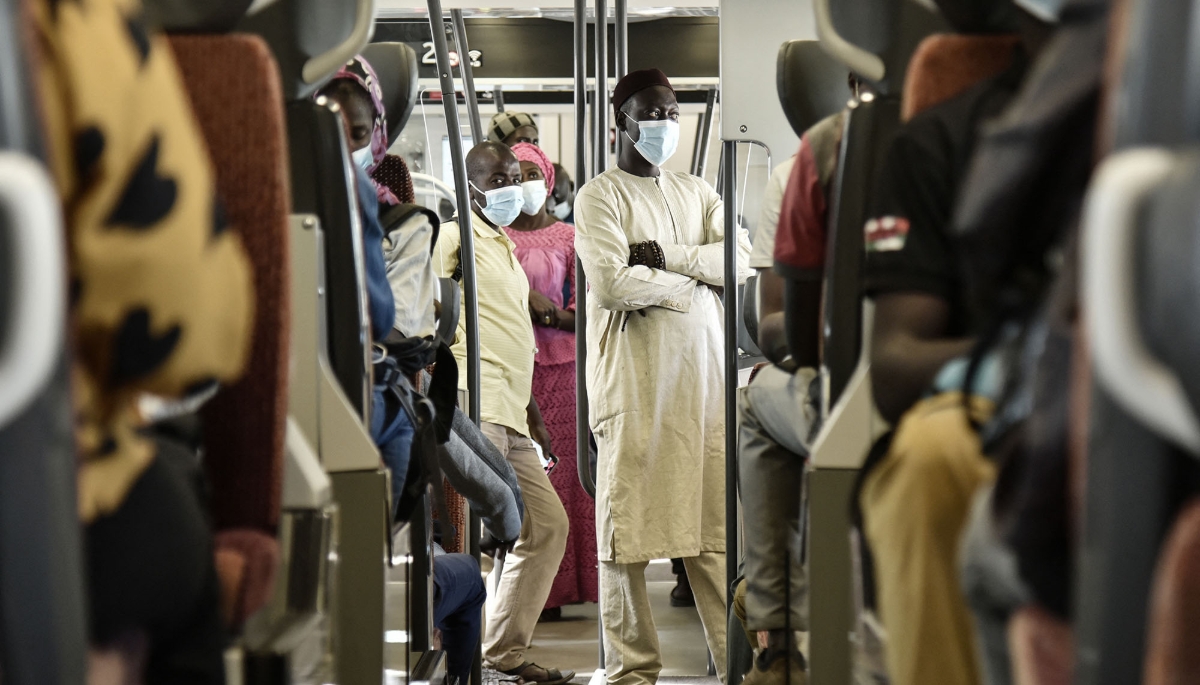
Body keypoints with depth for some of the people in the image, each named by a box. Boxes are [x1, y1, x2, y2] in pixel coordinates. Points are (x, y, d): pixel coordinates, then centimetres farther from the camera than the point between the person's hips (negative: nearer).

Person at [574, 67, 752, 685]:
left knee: (716, 529, 1)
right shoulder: (600, 196, 2)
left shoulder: (697, 192, 20)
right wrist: (696, 281, -2)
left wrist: (667, 254, -9)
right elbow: (612, 284, -13)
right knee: (627, 529, -3)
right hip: (635, 386, -5)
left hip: (705, 382, 5)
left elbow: (741, 261, 4)